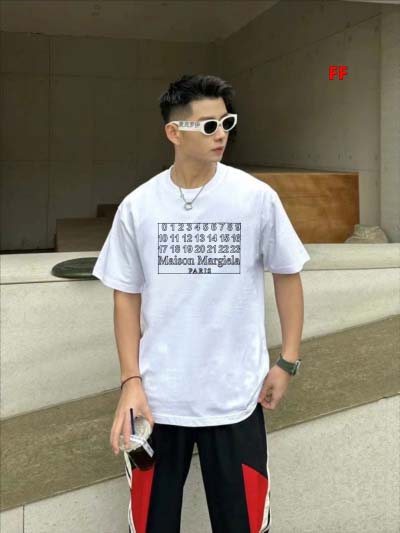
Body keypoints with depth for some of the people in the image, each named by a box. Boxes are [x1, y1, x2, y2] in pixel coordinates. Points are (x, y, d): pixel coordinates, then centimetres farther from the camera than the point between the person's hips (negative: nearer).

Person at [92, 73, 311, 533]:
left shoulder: (257, 198, -5)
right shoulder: (137, 207, -2)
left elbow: (286, 275, 6)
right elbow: (127, 295, 5)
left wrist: (288, 361, 4)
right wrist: (131, 380, -2)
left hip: (236, 396, -1)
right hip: (157, 396, 1)